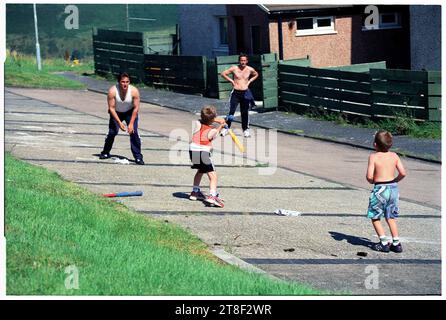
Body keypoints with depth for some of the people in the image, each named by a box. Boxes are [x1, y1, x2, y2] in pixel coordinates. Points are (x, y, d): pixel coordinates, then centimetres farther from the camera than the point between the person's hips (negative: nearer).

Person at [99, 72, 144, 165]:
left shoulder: (134, 91, -28)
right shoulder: (112, 91, -30)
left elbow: (136, 108, -19)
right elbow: (111, 108, -23)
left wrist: (131, 123, -21)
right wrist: (119, 122, -27)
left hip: (130, 112, 0)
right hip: (116, 113, 0)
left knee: (133, 132, -14)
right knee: (112, 132, -9)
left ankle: (138, 157, -10)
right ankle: (106, 153, 14)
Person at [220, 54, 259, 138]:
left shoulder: (250, 69, 2)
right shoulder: (234, 68, -5)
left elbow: (256, 75, 22)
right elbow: (223, 73, 2)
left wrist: (249, 81, 9)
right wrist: (231, 81, -4)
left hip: (245, 93, 2)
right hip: (236, 92, -2)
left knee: (244, 112, 6)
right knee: (232, 111, -5)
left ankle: (245, 129, 15)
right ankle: (226, 128, 1)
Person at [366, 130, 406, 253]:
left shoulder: (373, 157, -11)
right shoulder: (394, 156, 1)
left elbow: (369, 176, -18)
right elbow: (403, 173, -5)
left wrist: (372, 181, 5)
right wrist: (395, 181, 12)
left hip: (380, 188, -5)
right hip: (393, 188, 5)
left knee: (375, 217, 10)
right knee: (391, 217, 18)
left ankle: (384, 243, 4)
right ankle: (396, 243, 14)